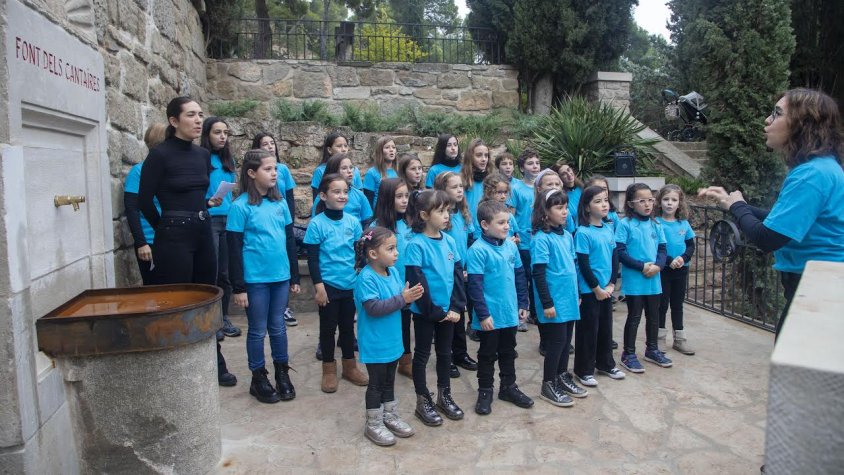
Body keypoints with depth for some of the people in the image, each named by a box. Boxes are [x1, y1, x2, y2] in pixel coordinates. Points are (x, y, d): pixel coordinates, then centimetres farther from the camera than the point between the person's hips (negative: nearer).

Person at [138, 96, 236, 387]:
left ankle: (214, 364, 25)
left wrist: (209, 203, 4)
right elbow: (145, 200, -6)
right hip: (174, 236, -6)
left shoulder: (203, 155, 9)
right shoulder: (160, 154, -10)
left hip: (203, 232, 7)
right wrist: (166, 228, 4)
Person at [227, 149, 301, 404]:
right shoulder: (241, 206, -9)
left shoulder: (280, 202, 5)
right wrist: (238, 287, -10)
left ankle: (283, 374, 29)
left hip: (280, 276, 4)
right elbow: (234, 249, -9)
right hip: (255, 279, -4)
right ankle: (258, 379, 25)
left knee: (278, 326, 15)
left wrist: (294, 277, 11)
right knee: (258, 330, 9)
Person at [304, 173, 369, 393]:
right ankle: (329, 369, 25)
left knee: (348, 325, 16)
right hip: (328, 285, -4)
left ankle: (350, 366, 31)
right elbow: (312, 258, -10)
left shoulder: (353, 221, 1)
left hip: (351, 284, 4)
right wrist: (318, 286, -13)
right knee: (328, 327, 9)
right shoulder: (317, 224, -11)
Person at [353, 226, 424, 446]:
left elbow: (401, 298, 9)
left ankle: (390, 416, 38)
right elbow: (374, 308, -30)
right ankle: (373, 424, 24)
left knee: (389, 381, 22)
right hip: (375, 344, -7)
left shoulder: (393, 271, 1)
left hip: (392, 340, 8)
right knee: (376, 383, 8)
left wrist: (410, 296, -13)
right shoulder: (366, 278, -23)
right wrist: (402, 299, -28)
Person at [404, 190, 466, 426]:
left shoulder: (449, 241, 2)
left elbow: (458, 275, 3)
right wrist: (434, 311, -15)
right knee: (423, 354, 9)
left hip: (447, 311, 6)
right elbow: (417, 282, -18)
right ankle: (423, 401, 22)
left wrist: (457, 307, -5)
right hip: (425, 311, -6)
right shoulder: (416, 244, -16)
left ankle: (444, 396, 33)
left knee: (445, 352, 17)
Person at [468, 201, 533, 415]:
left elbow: (520, 276, 11)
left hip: (510, 313, 6)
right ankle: (485, 392, 26)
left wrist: (523, 304, 11)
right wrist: (483, 314, -19)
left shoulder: (511, 246, 2)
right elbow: (475, 286, -19)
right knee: (487, 355, 11)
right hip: (490, 316, -6)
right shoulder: (478, 250, -18)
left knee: (508, 352, 20)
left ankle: (508, 387, 37)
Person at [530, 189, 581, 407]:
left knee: (566, 340, 16)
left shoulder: (567, 235, 9)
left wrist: (577, 293, 19)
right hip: (554, 302, -7)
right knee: (556, 342, 0)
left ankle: (562, 378, 32)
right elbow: (538, 274, -17)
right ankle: (548, 386, 15)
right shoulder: (541, 239, -15)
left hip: (569, 299, 7)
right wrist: (547, 303, -17)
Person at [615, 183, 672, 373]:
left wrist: (657, 265, -12)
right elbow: (620, 252, -14)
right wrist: (642, 266, -19)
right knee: (634, 317, 4)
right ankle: (628, 354, 17)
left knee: (653, 316, 16)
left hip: (653, 279, 5)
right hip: (634, 280, -5)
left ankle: (652, 349, 35)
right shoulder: (625, 224, -10)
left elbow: (662, 249, 8)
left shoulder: (655, 225, 6)